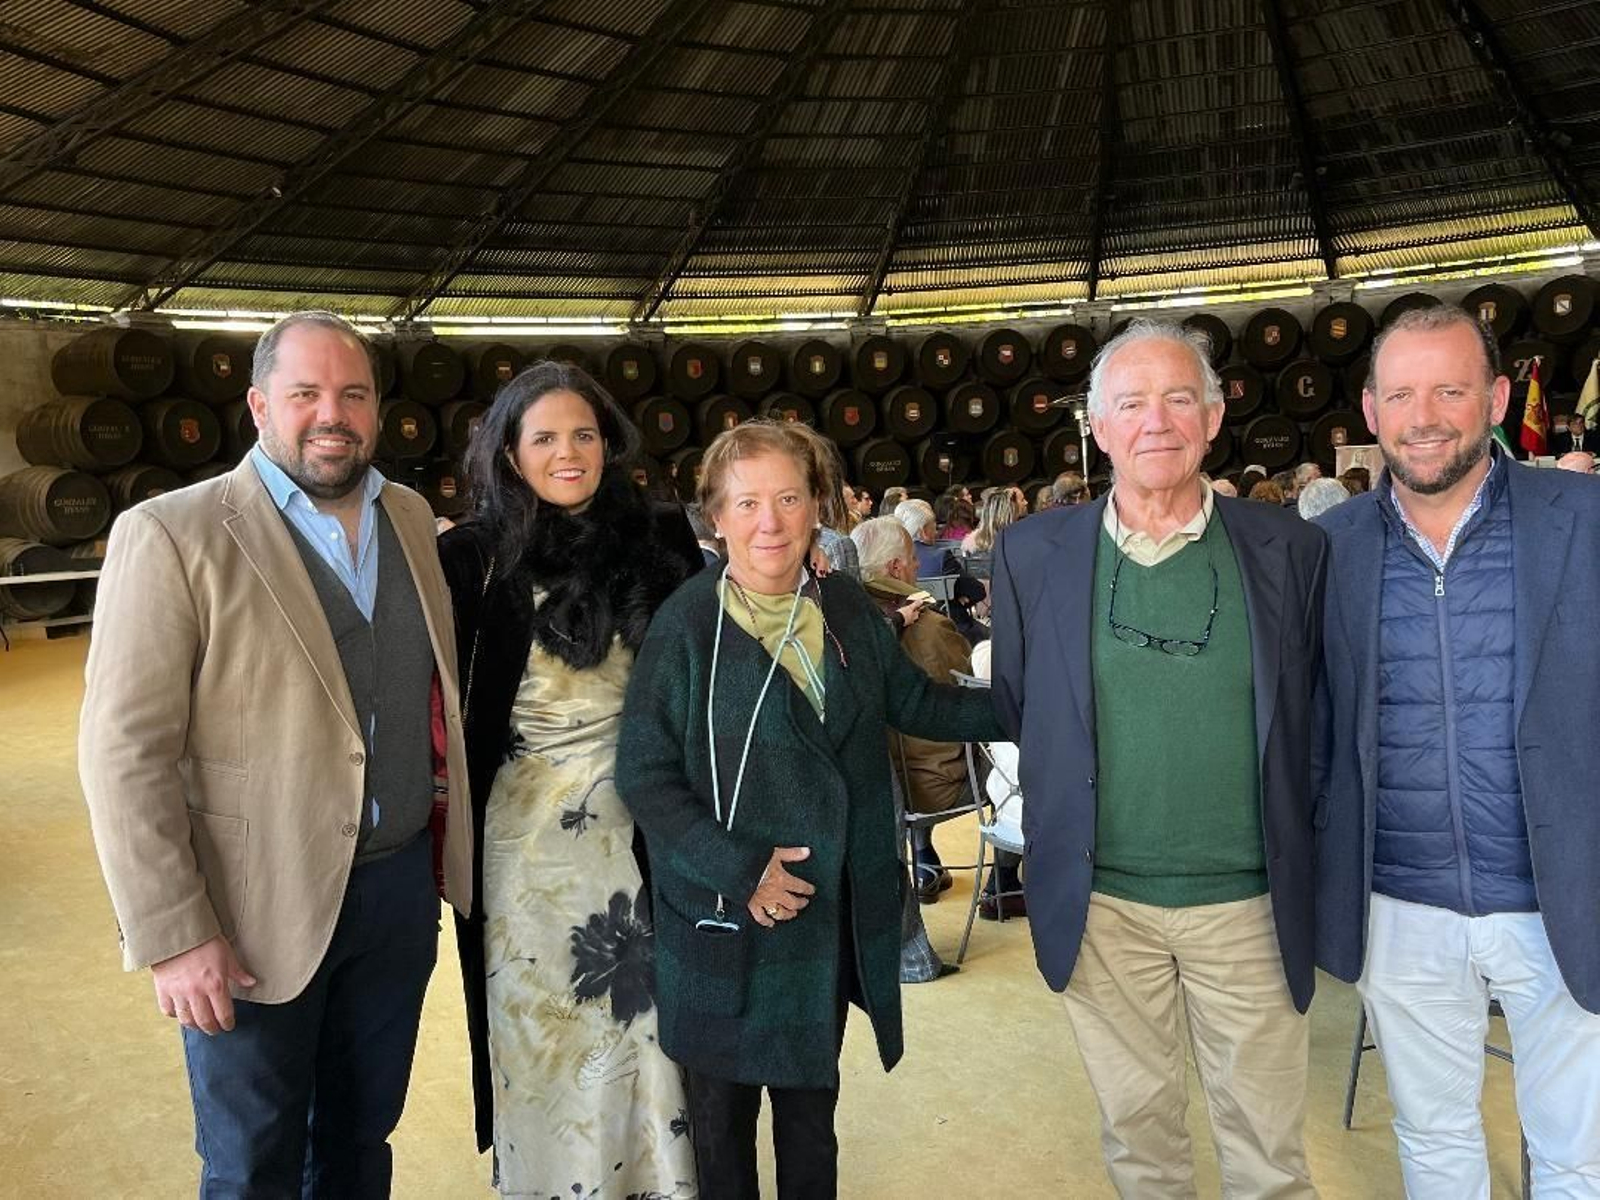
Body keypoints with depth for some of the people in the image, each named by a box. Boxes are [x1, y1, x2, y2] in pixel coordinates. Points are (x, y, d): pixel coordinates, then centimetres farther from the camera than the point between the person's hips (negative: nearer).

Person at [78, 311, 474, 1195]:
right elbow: (124, 752, -15)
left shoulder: (411, 518, 4)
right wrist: (172, 935, -16)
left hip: (399, 889, 5)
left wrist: (451, 844, 10)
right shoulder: (171, 536, -13)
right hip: (255, 916, -4)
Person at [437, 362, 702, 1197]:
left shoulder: (661, 537, -3)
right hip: (526, 823, 0)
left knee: (641, 1004, 13)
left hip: (639, 814, 1)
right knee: (538, 1014, 13)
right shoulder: (475, 555, -6)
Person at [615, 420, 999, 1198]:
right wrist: (736, 870, -20)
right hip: (727, 912, -3)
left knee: (811, 1095, 22)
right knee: (724, 1104, 16)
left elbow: (915, 703, 11)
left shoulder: (846, 608, -1)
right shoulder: (687, 623, -15)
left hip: (831, 907, 4)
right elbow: (643, 775, -14)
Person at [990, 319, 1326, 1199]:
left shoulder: (1289, 547, -3)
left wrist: (1295, 851, 6)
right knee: (1136, 1128, 18)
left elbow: (1312, 710, 7)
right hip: (1100, 900, 0)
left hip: (1250, 901, 0)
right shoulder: (1033, 552, -3)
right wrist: (1069, 813, 7)